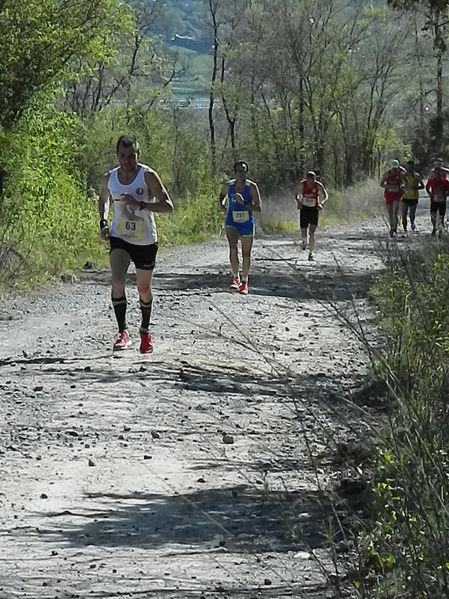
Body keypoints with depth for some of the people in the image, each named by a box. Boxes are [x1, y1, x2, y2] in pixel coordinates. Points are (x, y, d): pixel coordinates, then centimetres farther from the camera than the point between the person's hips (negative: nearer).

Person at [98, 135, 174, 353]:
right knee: (117, 281, -21)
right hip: (119, 237, 2)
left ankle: (145, 331, 33)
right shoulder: (110, 178, -3)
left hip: (145, 241, -2)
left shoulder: (148, 176, -15)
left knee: (144, 288, 11)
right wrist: (103, 222, 3)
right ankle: (123, 332, -16)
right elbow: (103, 199, 20)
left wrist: (140, 205, -30)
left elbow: (168, 206, -18)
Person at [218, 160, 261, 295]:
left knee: (246, 254, 10)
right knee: (233, 248, -23)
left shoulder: (252, 187, -14)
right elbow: (222, 194, 20)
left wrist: (244, 203, -29)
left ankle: (244, 282, 28)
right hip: (231, 223, 0)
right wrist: (221, 204, 0)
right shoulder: (228, 185, -5)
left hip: (247, 224, 0)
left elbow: (259, 208, -17)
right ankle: (235, 278, -13)